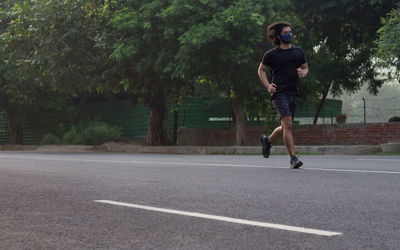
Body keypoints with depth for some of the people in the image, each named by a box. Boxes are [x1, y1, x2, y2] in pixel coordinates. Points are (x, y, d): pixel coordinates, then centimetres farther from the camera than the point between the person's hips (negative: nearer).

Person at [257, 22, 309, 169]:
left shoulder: (298, 52, 13)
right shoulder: (271, 54, 0)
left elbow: (305, 68, 24)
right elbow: (261, 70, 11)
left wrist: (303, 73, 0)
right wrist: (268, 85, -3)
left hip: (293, 93, 5)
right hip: (279, 93, -5)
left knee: (285, 127, 12)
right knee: (288, 124, -17)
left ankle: (267, 140, 40)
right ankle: (293, 158, -16)